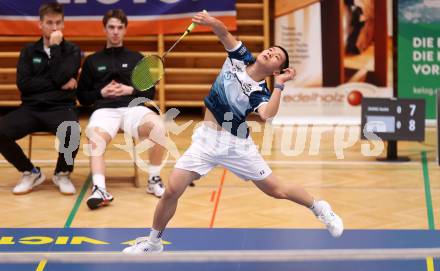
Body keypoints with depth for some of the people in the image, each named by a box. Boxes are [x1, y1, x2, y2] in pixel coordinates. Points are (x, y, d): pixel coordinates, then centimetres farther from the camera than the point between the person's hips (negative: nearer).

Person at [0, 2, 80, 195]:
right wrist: (58, 84, -7)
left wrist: (55, 47, -6)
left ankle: (62, 173, -5)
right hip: (31, 108, 2)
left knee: (72, 132, -37)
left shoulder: (72, 51, 8)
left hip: (61, 108, -2)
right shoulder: (28, 51, 13)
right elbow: (23, 84, -2)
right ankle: (30, 172, 0)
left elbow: (61, 78, -10)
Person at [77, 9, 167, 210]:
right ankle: (99, 189, -52)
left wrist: (130, 90, -1)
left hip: (133, 108, 0)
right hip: (104, 110, 0)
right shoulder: (92, 61, 22)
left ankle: (154, 180, -15)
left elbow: (149, 93, 18)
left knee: (158, 126, -34)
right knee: (95, 138, -37)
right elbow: (82, 97, 18)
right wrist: (101, 93, 0)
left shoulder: (137, 59, 22)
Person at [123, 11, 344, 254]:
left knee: (276, 190, 4)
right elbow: (223, 32, -16)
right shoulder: (240, 57, -1)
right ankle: (153, 242, 13)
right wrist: (210, 21, -36)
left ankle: (318, 207, 33)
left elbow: (267, 115, -32)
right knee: (172, 191, -9)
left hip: (236, 143, -2)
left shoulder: (261, 93, -10)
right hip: (206, 138, 2)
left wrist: (279, 85, -30)